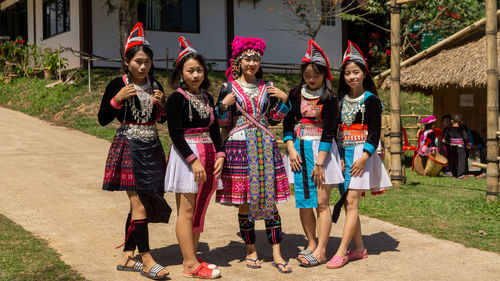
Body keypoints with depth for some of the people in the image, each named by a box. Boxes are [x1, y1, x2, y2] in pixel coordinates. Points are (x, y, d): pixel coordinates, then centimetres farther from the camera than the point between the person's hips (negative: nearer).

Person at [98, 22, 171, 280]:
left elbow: (162, 119, 16)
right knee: (139, 203, -9)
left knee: (140, 204, 6)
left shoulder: (154, 85, 9)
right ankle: (146, 259, -2)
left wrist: (160, 104, -4)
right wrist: (117, 99, -17)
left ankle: (127, 256, 16)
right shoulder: (117, 85, -4)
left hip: (151, 147, 5)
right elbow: (103, 119, -3)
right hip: (128, 146, -5)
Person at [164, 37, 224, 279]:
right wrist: (193, 159, -20)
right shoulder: (176, 98, -7)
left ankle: (192, 258, 18)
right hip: (186, 155, -7)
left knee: (200, 210, 10)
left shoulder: (207, 98, 13)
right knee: (186, 210, -4)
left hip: (208, 154, 7)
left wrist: (220, 154, 1)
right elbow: (175, 133, -14)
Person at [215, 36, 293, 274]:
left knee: (270, 198, -1)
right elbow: (223, 122, 3)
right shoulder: (228, 88, 3)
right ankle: (250, 250, 16)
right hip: (239, 147, -2)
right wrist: (224, 105, -14)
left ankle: (276, 254, 4)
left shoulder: (267, 87, 11)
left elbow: (275, 119, 14)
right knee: (243, 201, 2)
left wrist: (284, 100, 0)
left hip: (265, 147, 2)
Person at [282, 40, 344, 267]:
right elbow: (288, 123, 9)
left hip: (321, 150, -4)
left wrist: (319, 163, -14)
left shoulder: (329, 99, -5)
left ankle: (321, 250, -3)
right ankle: (311, 243, 17)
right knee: (303, 201, 6)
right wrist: (291, 149, -5)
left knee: (321, 202, -5)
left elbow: (328, 132, -10)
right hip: (299, 150, 4)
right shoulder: (296, 94, 8)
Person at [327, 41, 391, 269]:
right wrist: (339, 157, 1)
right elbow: (337, 130, 12)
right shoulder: (341, 100, 12)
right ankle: (359, 248, 16)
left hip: (361, 154, -6)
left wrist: (364, 157, -18)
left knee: (351, 201, -12)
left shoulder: (371, 100, -4)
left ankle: (341, 252, -13)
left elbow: (374, 132, -8)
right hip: (344, 154, 6)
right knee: (347, 201, 6)